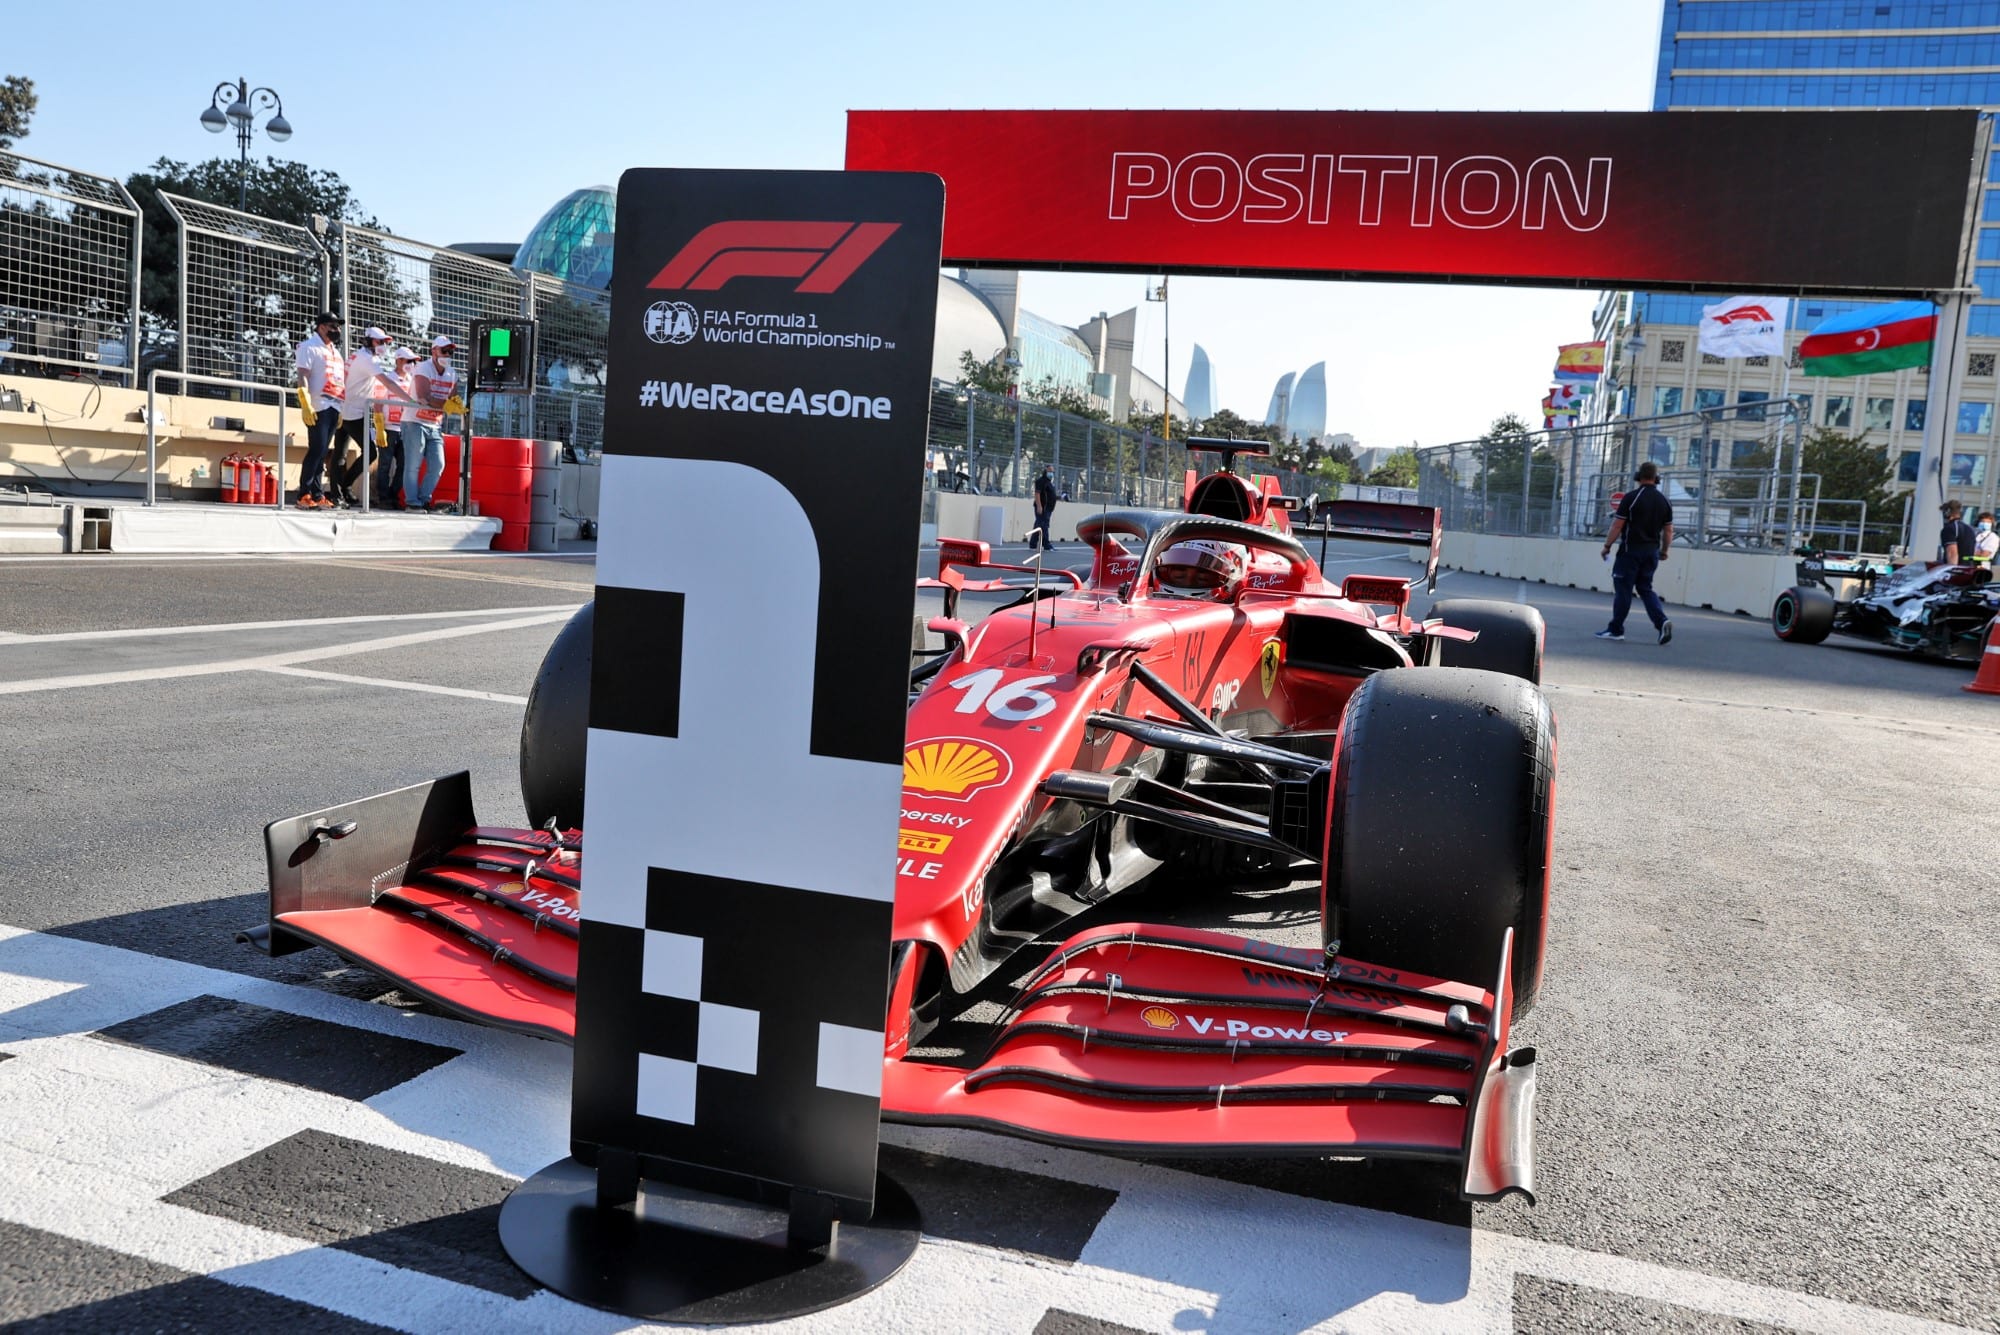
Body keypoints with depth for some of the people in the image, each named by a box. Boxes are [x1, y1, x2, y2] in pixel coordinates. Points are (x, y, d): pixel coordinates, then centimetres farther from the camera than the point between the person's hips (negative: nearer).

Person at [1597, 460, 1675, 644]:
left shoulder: (1631, 497, -10)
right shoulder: (1664, 501, 7)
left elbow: (1617, 525, -11)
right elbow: (1668, 530, 11)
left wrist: (1607, 546, -2)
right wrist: (1664, 551, 23)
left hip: (1631, 549, -5)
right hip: (1652, 551, 6)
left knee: (1623, 589, 1)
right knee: (1645, 588, 13)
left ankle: (1616, 629, 5)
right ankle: (1662, 621, -6)